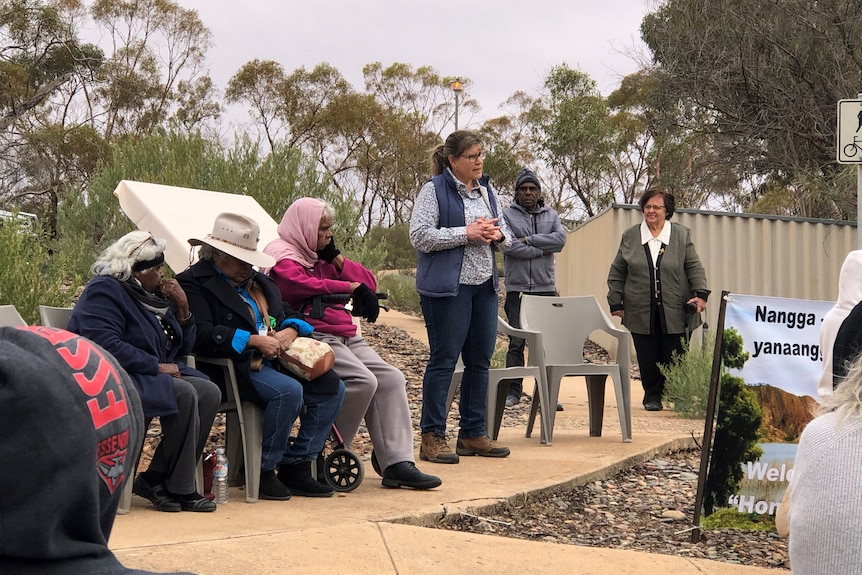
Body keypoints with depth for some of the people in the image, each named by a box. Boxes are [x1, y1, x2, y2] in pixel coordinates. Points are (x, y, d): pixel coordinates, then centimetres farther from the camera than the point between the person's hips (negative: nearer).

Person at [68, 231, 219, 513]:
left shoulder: (153, 296, 17)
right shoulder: (104, 291, -10)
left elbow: (181, 349, 19)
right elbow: (105, 345, -25)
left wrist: (182, 309, 3)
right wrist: (157, 366, -21)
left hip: (153, 374, 9)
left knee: (209, 392, -13)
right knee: (183, 394, -28)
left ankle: (155, 480, -12)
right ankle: (178, 488, -17)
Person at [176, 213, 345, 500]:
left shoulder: (258, 282, 26)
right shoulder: (193, 283, -1)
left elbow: (290, 313, 28)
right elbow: (201, 335, -16)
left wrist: (291, 329, 1)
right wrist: (253, 340, -20)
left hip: (275, 361, 9)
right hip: (235, 367, -9)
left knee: (332, 387, -6)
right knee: (289, 391, -32)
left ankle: (297, 465, -2)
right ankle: (264, 471, -17)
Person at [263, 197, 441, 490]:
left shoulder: (320, 257, 24)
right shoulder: (282, 256, -1)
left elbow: (369, 283, 20)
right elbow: (302, 284, -24)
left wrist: (335, 258, 8)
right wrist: (352, 287, -23)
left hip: (346, 336, 9)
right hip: (314, 338, -9)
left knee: (391, 378, -8)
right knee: (362, 381, -27)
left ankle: (398, 464, -14)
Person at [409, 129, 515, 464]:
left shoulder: (486, 190, 15)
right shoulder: (434, 190, -6)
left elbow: (507, 239, 21)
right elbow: (420, 236, -15)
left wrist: (498, 235, -3)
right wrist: (467, 233, -17)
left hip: (485, 286, 7)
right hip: (447, 287, -7)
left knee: (480, 360, 9)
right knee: (444, 360, -4)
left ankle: (473, 434, 18)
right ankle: (432, 437, 2)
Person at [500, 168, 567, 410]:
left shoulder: (551, 215, 14)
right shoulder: (507, 215, 4)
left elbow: (560, 239, -5)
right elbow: (509, 246, -11)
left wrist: (527, 240, -9)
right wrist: (542, 250, -6)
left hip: (545, 288, 2)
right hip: (517, 288, -2)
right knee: (516, 342, -3)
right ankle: (513, 391, 4)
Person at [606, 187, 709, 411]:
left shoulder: (682, 235, 7)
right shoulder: (630, 236, 9)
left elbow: (695, 268, 5)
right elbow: (617, 273, 11)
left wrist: (700, 294, -10)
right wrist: (616, 302, 5)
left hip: (675, 312, -1)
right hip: (642, 312, 1)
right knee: (648, 358, 1)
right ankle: (652, 396, 15)